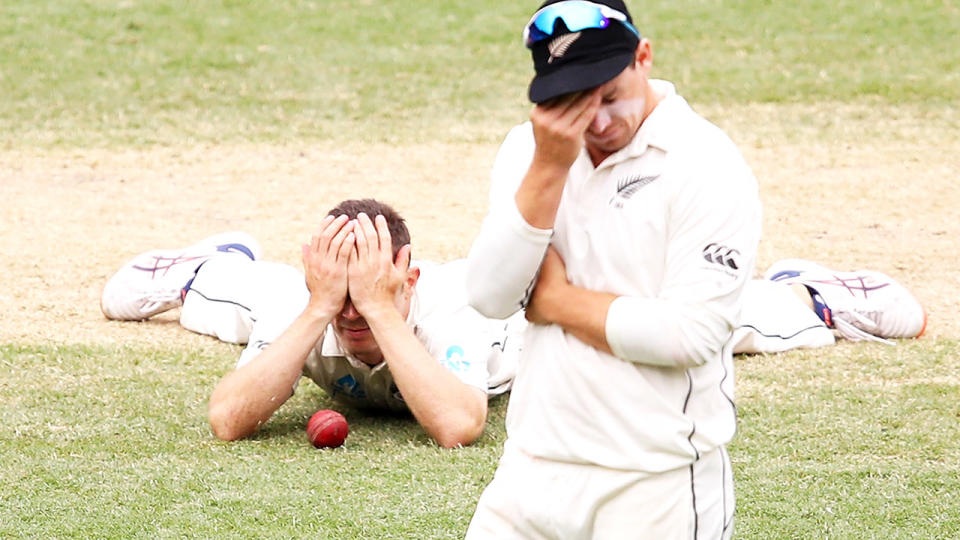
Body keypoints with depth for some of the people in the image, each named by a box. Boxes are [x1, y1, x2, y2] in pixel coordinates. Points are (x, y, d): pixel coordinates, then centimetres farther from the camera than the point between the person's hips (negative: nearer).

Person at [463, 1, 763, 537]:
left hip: (656, 480, -5)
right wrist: (548, 167, -16)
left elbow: (691, 333, -21)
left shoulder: (707, 165, -13)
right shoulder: (530, 146, 5)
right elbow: (489, 297, -6)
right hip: (535, 465, 5)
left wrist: (555, 301, -10)